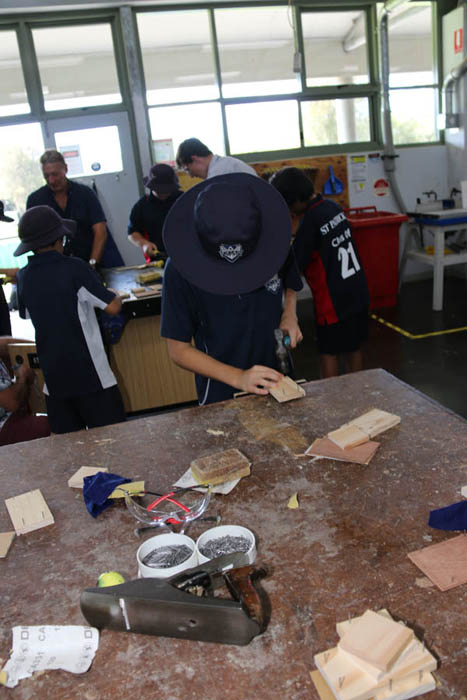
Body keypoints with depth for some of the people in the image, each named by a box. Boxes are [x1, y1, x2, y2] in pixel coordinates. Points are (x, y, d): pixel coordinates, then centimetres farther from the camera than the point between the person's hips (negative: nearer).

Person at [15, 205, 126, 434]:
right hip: (90, 375, -5)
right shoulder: (74, 269, -13)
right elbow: (113, 307, -13)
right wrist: (115, 296, 7)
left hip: (53, 379, 5)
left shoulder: (23, 278, 3)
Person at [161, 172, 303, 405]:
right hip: (221, 395, -3)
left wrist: (289, 315, -8)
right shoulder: (180, 270, -20)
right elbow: (178, 350, -15)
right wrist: (238, 377, -26)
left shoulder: (273, 245, -11)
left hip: (277, 380, 3)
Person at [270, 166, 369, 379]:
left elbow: (295, 264, -14)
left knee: (328, 353, 6)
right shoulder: (333, 206, 4)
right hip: (358, 293, 8)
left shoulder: (311, 219, -19)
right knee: (353, 348, 18)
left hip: (333, 300, -8)